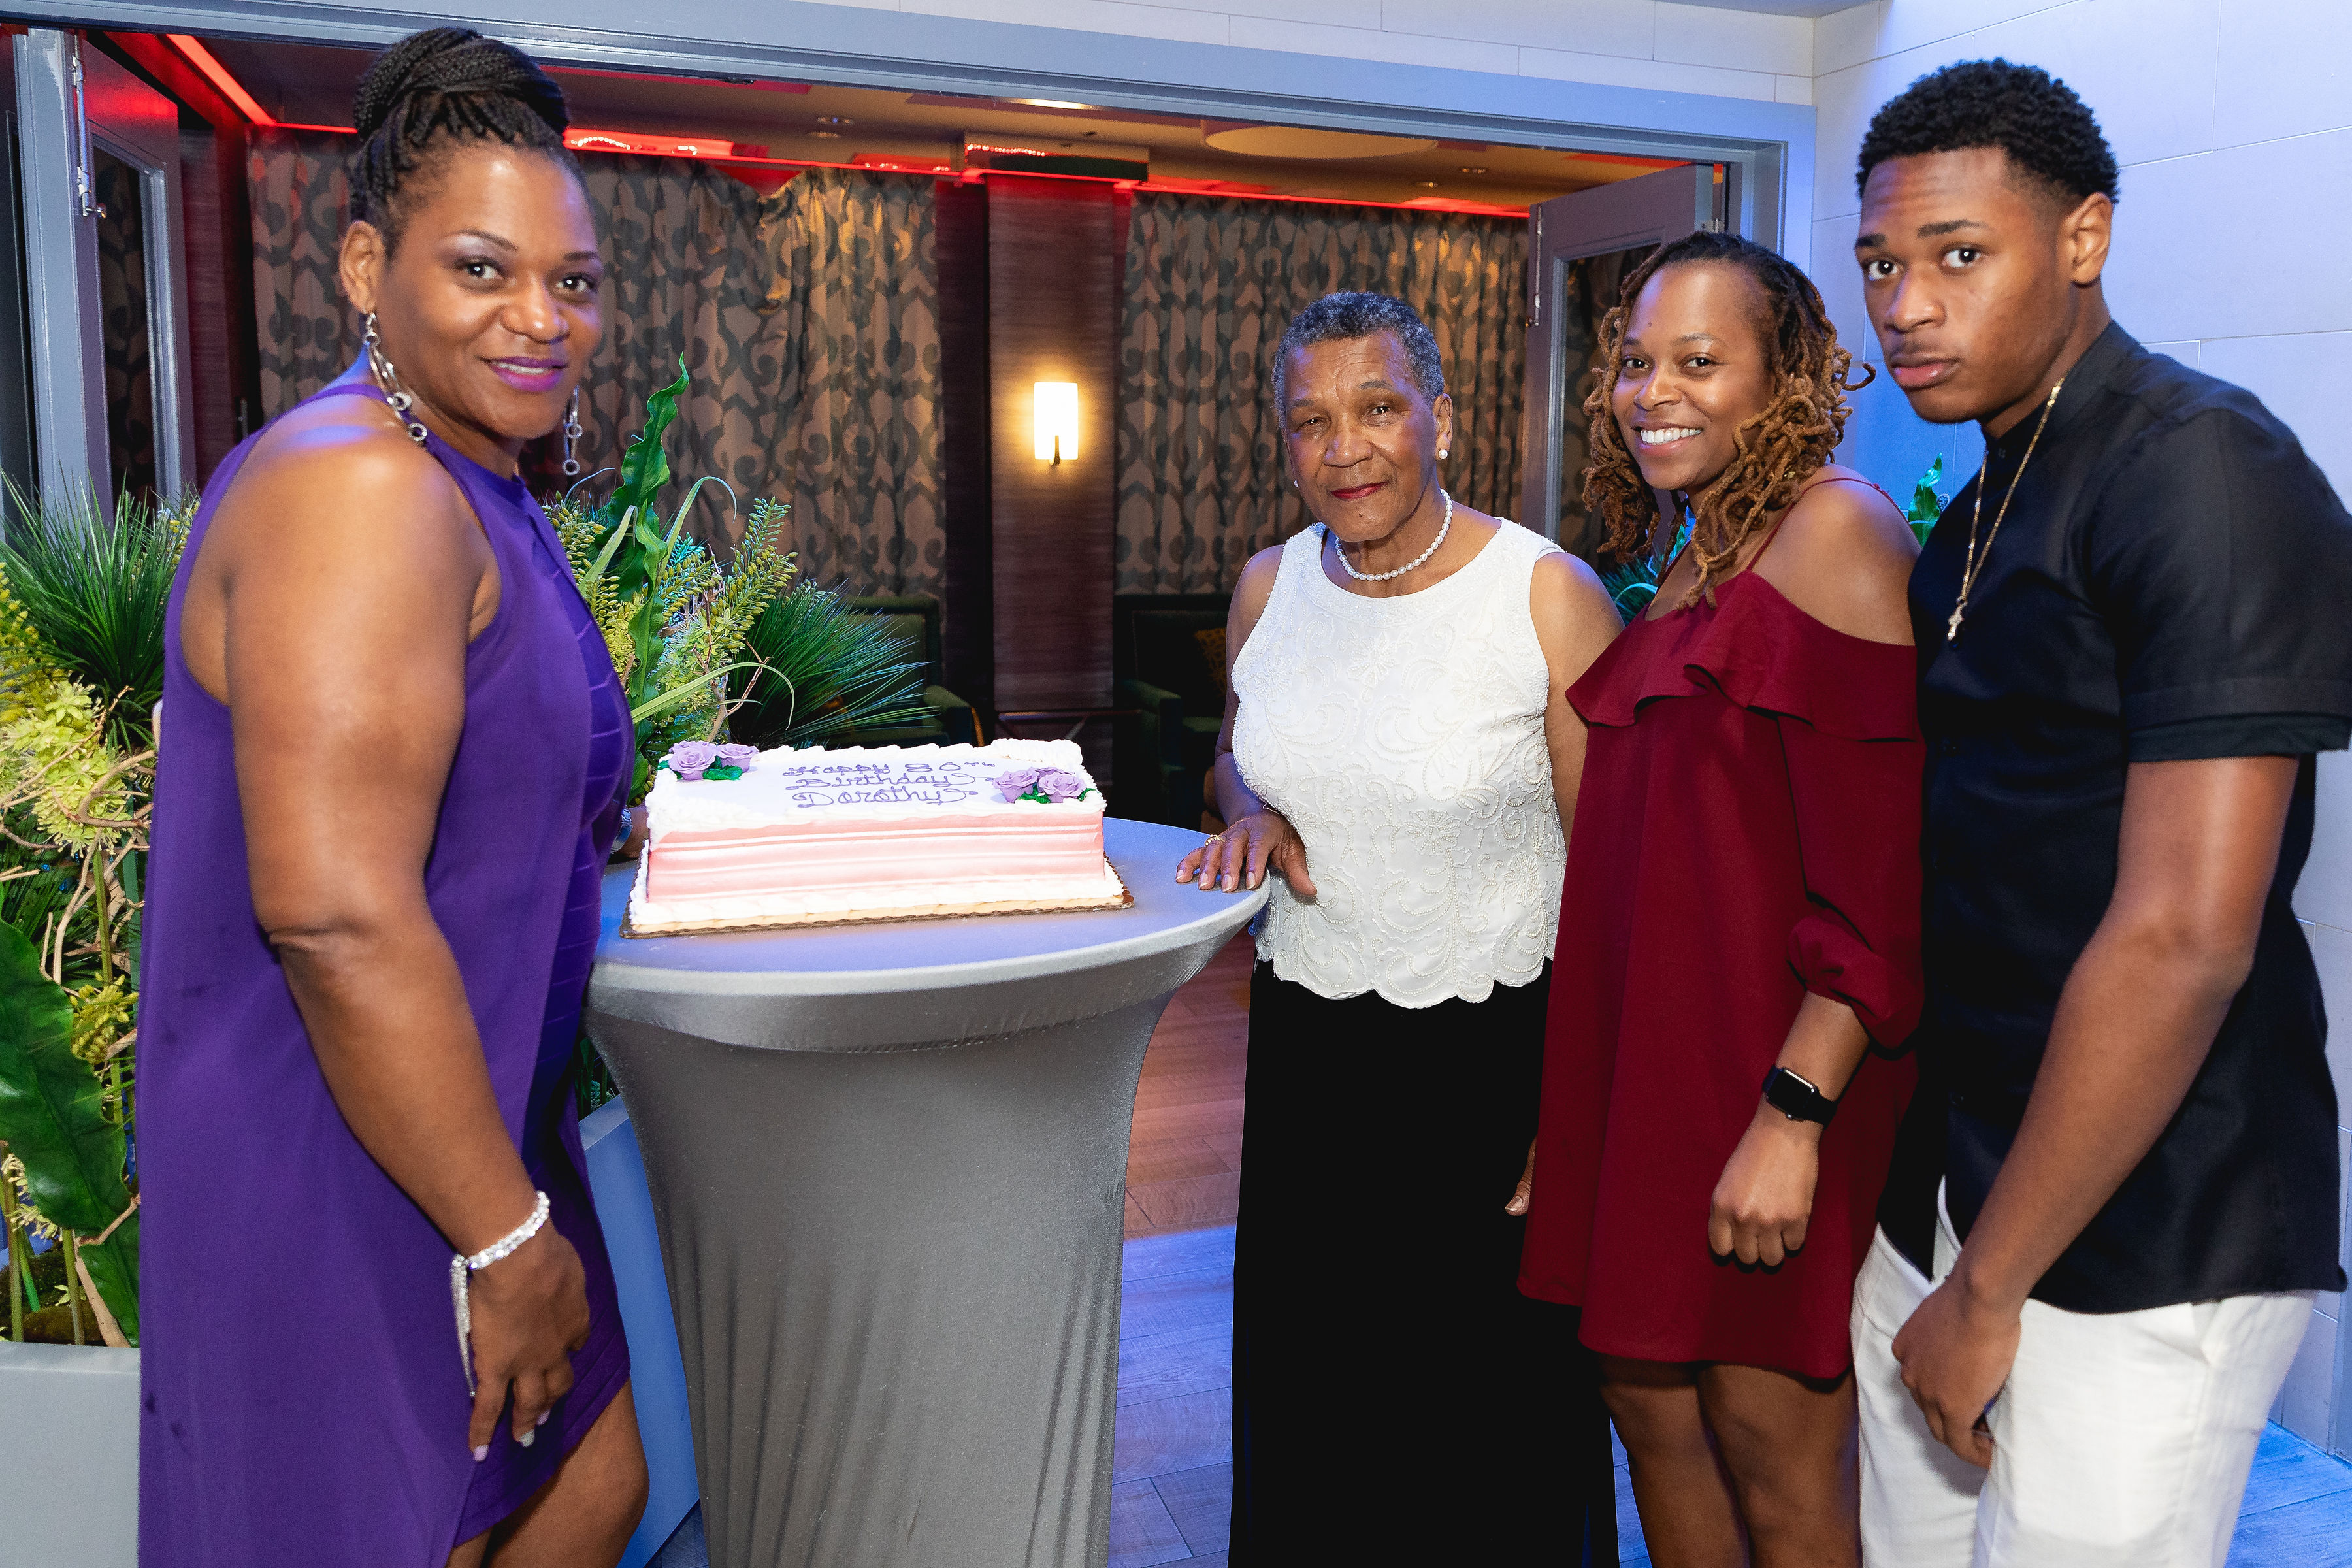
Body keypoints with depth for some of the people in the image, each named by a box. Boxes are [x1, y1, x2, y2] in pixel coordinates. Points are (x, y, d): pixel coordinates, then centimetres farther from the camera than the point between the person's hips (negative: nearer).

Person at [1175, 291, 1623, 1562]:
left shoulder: (1548, 596, -12)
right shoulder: (1270, 587, 2)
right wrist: (1251, 815, -4)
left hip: (1495, 1047, -4)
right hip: (1306, 1044, 5)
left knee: (1492, 1407, 11)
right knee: (1306, 1395, 19)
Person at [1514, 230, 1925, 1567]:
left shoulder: (1834, 528, -12)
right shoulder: (1690, 562, 14)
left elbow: (1879, 872, -19)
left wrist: (1796, 1114, -22)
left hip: (1777, 1065, -8)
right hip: (1652, 1050, 8)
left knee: (1775, 1456, 5)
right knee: (1649, 1401, 16)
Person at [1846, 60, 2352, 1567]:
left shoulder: (2204, 471, -16)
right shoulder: (1981, 508, 11)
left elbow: (2182, 943, -22)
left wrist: (1988, 1287, -16)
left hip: (2138, 1249, -8)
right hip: (1951, 1185, 8)